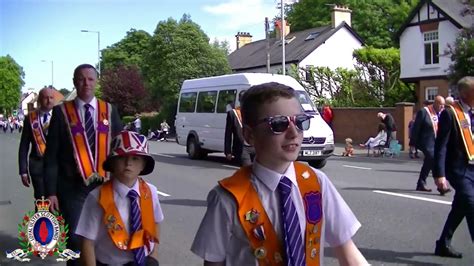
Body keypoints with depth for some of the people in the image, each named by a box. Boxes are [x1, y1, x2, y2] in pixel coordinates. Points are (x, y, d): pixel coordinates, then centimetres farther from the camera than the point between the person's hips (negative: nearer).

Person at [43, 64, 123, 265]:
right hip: (73, 188, -2)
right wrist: (51, 192, -6)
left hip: (105, 186, 2)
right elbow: (51, 155, -2)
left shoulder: (109, 110, 4)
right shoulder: (61, 112, -1)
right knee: (76, 238, 1)